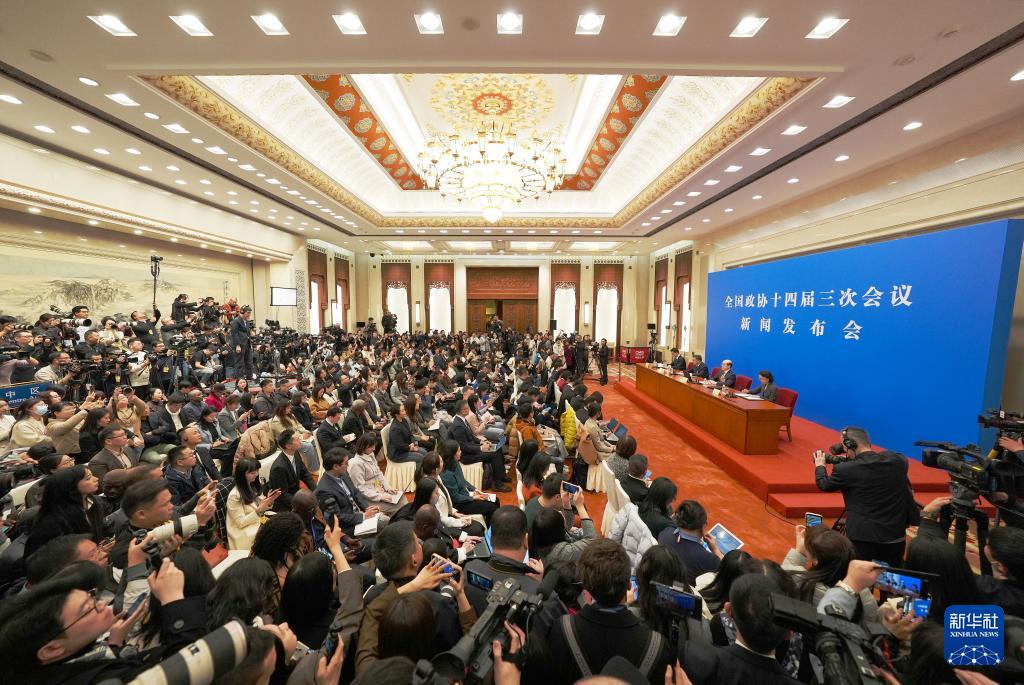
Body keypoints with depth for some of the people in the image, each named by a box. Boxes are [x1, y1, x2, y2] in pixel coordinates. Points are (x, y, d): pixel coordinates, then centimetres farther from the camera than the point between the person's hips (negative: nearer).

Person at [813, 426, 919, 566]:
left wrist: (820, 466, 21)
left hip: (863, 539, -5)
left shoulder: (845, 469, -17)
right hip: (896, 537, 5)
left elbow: (824, 485, 2)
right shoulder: (898, 461, -5)